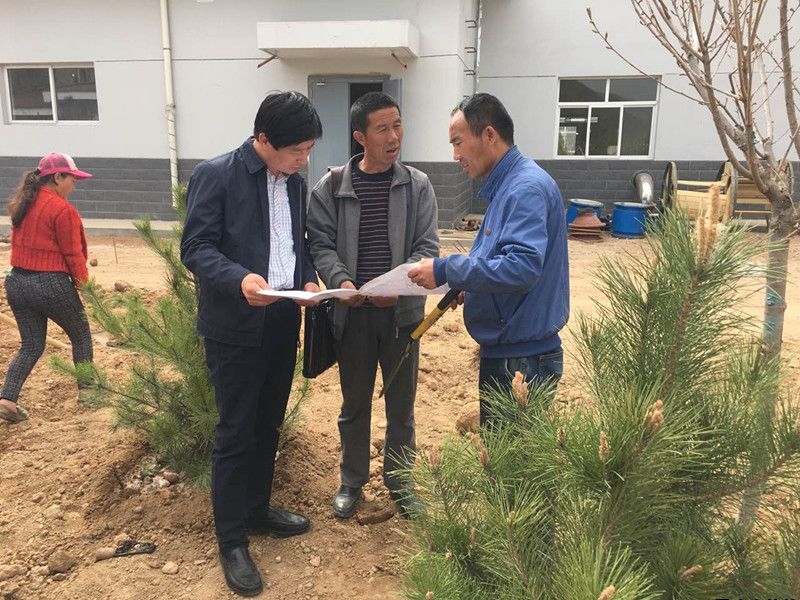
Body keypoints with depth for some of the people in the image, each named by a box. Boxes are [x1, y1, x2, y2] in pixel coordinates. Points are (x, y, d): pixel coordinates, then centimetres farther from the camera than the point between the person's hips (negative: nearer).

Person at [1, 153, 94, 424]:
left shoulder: (22, 205, 9)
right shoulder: (63, 209, -16)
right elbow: (72, 253, -13)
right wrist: (84, 282, 0)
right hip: (52, 284, -7)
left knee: (31, 346, 15)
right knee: (81, 336, 16)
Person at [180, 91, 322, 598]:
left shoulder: (295, 183, 9)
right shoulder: (215, 175, -11)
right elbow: (196, 248, -13)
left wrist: (309, 280, -3)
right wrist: (239, 278, -30)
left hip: (283, 323, 7)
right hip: (235, 325, -6)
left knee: (268, 426, 17)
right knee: (235, 433, 2)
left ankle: (258, 511, 36)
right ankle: (232, 541, 18)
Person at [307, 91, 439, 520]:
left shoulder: (418, 185, -1)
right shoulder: (330, 188, -2)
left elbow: (427, 246, -5)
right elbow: (321, 245, -3)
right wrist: (341, 280, -22)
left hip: (402, 311, 1)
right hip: (352, 312, 0)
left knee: (401, 403, 13)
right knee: (354, 403, 14)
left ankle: (399, 481, 34)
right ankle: (352, 480, 34)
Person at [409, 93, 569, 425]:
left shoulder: (527, 189, -19)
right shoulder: (506, 185, 13)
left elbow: (521, 267, -31)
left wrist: (446, 270, -23)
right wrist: (462, 279, 4)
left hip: (522, 360, -10)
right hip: (504, 351, 10)